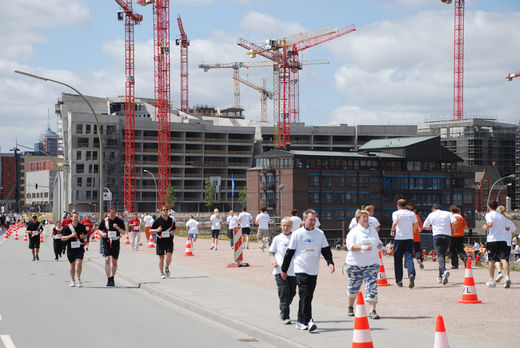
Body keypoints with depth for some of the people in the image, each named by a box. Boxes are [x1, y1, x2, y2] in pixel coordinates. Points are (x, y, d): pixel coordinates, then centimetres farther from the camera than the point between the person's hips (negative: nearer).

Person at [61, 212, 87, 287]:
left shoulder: (82, 226, 2)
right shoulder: (67, 227, -3)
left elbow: (86, 235, 17)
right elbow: (62, 238, -4)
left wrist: (83, 236, -7)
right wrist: (71, 235, -18)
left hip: (80, 248, 0)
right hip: (71, 248, 0)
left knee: (79, 263, -15)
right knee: (72, 265, 9)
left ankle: (78, 279, 1)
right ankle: (72, 280, 26)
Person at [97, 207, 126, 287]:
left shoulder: (119, 221, 1)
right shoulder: (104, 221, 1)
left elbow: (123, 232, 1)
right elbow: (99, 229, 13)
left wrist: (117, 228, -17)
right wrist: (102, 233, -9)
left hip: (116, 243, 1)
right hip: (106, 242, -1)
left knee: (114, 261, 6)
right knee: (107, 259, -15)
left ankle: (112, 278, 23)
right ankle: (108, 279, -11)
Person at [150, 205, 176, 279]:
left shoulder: (171, 220, 6)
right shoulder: (157, 220, -3)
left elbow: (174, 229, 20)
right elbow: (150, 230, 0)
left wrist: (173, 232, -3)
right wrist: (157, 230, -19)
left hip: (169, 241, 1)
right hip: (160, 241, -1)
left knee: (169, 255, -13)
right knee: (161, 258, 2)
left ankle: (166, 268, 14)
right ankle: (162, 273, 14)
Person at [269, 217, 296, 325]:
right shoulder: (277, 239, 4)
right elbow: (272, 252, 11)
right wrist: (274, 261, -6)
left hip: (293, 270, 2)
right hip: (280, 270, -2)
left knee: (291, 293, 8)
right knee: (284, 292, -11)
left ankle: (283, 312, 30)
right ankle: (285, 316, -9)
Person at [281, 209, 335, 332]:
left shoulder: (320, 233, 7)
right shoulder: (297, 234, -3)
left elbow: (326, 250, 10)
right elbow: (289, 252, 2)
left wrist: (330, 262, -8)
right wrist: (284, 270, 5)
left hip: (314, 271, 4)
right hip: (301, 270, -4)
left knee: (308, 297, 9)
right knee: (305, 296, -14)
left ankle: (301, 322, 19)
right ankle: (308, 321, -20)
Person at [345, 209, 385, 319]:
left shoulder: (373, 230, 14)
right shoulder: (354, 231, -3)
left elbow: (378, 242, 28)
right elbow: (350, 246, -16)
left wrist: (381, 247, 7)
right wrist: (363, 247, -27)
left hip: (372, 263, 3)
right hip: (355, 263, -3)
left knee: (372, 286, -9)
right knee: (354, 286, 9)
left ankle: (372, 311, -11)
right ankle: (350, 307, 33)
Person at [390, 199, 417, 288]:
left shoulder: (396, 213, -3)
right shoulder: (411, 213, 8)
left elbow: (395, 222, -20)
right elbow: (416, 225, 9)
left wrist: (392, 231, -5)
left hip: (399, 238, -2)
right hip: (409, 238, 2)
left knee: (398, 259, 9)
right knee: (409, 257, -4)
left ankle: (399, 280, 12)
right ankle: (411, 274, -31)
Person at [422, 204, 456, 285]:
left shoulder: (431, 215, 12)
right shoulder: (448, 213, 13)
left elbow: (424, 227, 20)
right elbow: (455, 223, -3)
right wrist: (451, 231, 12)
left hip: (437, 236, -2)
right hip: (447, 236, 2)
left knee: (440, 255, -11)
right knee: (443, 255, 14)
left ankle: (444, 271, -38)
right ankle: (440, 277, 17)